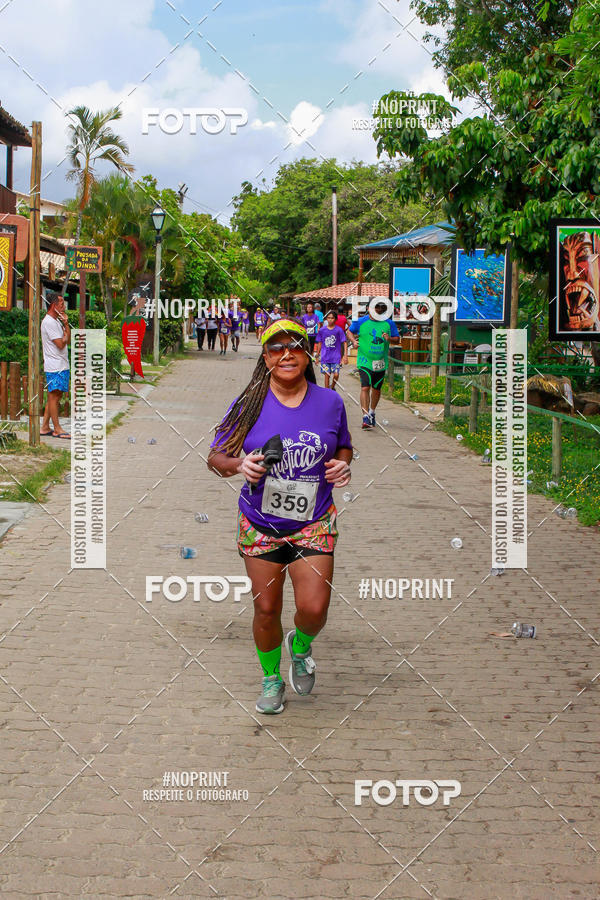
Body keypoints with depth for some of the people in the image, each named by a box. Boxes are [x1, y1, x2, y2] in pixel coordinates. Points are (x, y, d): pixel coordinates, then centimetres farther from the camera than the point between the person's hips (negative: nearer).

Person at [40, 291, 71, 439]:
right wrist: (66, 330, -1)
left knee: (55, 396, 11)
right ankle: (57, 429, -2)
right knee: (54, 396, -5)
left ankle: (45, 428, 15)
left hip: (62, 365, 10)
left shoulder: (56, 321, 18)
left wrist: (66, 324, 3)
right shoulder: (49, 322, -14)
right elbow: (61, 343, -18)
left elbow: (68, 341, 13)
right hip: (55, 367, -10)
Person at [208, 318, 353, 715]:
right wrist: (240, 465, -22)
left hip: (314, 524, 0)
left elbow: (344, 447, 14)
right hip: (260, 525, 0)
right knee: (266, 610, 6)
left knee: (314, 609, -10)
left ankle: (300, 645, 27)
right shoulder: (248, 404, -7)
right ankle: (272, 678, 33)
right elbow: (216, 457, -1)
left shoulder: (329, 402, -3)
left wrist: (342, 465, -9)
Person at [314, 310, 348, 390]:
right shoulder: (322, 330, 2)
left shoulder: (339, 330, -3)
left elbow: (344, 343, -2)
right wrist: (317, 356, 12)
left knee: (336, 375, -8)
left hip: (336, 357, -1)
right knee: (327, 375, 1)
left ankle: (332, 387, 21)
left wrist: (345, 355, -10)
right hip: (325, 357, 1)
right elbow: (319, 343, 11)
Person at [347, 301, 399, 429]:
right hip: (364, 361, -3)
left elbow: (397, 339, 9)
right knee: (365, 388, -15)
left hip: (380, 362, 3)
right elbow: (350, 331, 13)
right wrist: (353, 341, -6)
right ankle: (365, 417, -17)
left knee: (376, 389, 14)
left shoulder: (389, 323, 3)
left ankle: (372, 412, 36)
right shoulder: (361, 322, -1)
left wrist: (389, 339, -13)